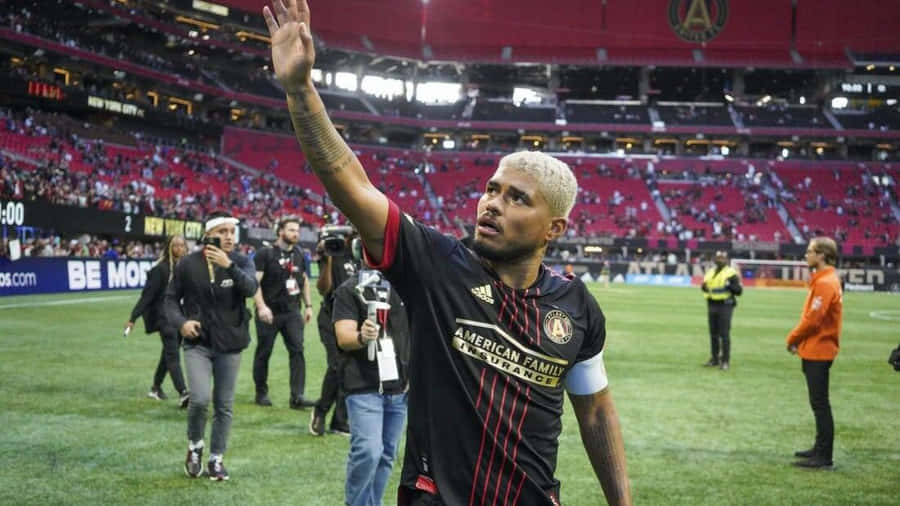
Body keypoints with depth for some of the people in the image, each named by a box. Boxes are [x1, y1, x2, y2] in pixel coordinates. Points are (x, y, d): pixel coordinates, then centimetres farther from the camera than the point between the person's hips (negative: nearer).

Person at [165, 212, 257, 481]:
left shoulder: (241, 262, -3)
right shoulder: (188, 264, -4)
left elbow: (251, 288, -22)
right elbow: (172, 298, 5)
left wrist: (229, 266, -33)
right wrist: (180, 322, -12)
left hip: (230, 344, 1)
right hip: (197, 343, -1)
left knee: (224, 405, 7)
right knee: (199, 398, -16)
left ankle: (216, 458, 24)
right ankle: (194, 446, 12)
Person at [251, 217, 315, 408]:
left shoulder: (299, 255, 11)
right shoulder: (265, 254, -7)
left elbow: (304, 280, 22)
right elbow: (254, 282, -14)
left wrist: (308, 305, 15)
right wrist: (261, 306, -25)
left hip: (292, 312, 4)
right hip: (269, 312, -4)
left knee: (297, 350, -9)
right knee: (263, 353, 6)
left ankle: (297, 396, -10)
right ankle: (261, 393, 22)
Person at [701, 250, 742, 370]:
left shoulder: (731, 273, -6)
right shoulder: (710, 272, 14)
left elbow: (739, 290, -9)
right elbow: (705, 287, 25)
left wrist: (730, 286, -27)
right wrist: (704, 287, 1)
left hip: (724, 306, -7)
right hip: (712, 305, 7)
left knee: (724, 334, -7)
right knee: (713, 334, 11)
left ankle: (725, 361, -3)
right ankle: (714, 359, 19)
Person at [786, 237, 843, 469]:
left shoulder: (825, 283, -18)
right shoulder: (824, 280, 13)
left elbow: (813, 319, -21)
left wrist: (793, 339, -7)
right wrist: (798, 339, 7)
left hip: (818, 352, -10)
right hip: (816, 351, 10)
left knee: (820, 404, -6)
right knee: (819, 404, 16)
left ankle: (824, 457, -2)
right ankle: (820, 448, 25)